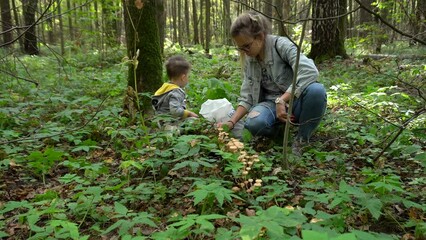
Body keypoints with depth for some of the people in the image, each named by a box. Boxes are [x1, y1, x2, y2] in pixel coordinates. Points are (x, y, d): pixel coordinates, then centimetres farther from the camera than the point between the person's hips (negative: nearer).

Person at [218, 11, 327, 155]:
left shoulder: (281, 45, -14)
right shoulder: (249, 60, 3)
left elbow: (310, 71, -30)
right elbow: (247, 97, 3)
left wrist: (281, 100, -33)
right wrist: (232, 122, -11)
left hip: (294, 101, -2)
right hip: (271, 104, 3)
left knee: (316, 90, -37)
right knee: (254, 123, -33)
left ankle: (302, 139, -14)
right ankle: (280, 129, 1)